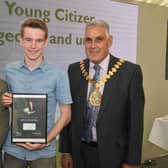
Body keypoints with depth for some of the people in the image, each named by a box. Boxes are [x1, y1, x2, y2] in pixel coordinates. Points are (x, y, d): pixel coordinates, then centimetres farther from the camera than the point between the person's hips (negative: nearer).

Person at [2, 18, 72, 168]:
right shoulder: (9, 70, 0)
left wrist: (46, 141, -14)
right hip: (13, 149, 3)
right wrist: (7, 103, -8)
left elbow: (66, 115, -4)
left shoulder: (59, 74, -9)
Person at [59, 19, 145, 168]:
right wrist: (65, 150, 2)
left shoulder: (130, 71, -11)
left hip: (113, 153, -2)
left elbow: (136, 120, -8)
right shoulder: (74, 70, -2)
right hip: (79, 152, 3)